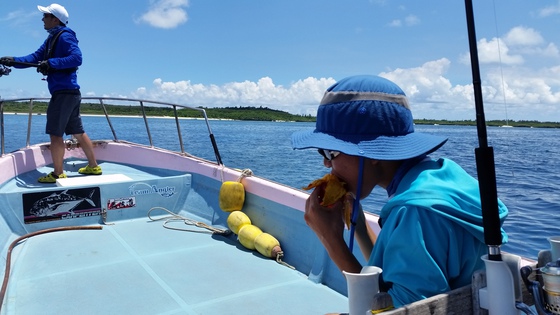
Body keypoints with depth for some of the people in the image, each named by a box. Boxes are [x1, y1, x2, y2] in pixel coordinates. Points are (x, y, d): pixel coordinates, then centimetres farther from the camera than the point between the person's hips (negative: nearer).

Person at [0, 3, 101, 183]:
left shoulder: (64, 36, -8)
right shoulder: (51, 39, 21)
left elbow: (77, 58, -21)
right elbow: (35, 57, 15)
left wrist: (51, 63, -23)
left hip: (64, 93, -10)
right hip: (69, 94, 10)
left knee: (55, 134, -5)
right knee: (77, 132, 13)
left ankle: (58, 174, 2)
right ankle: (93, 167, 19)